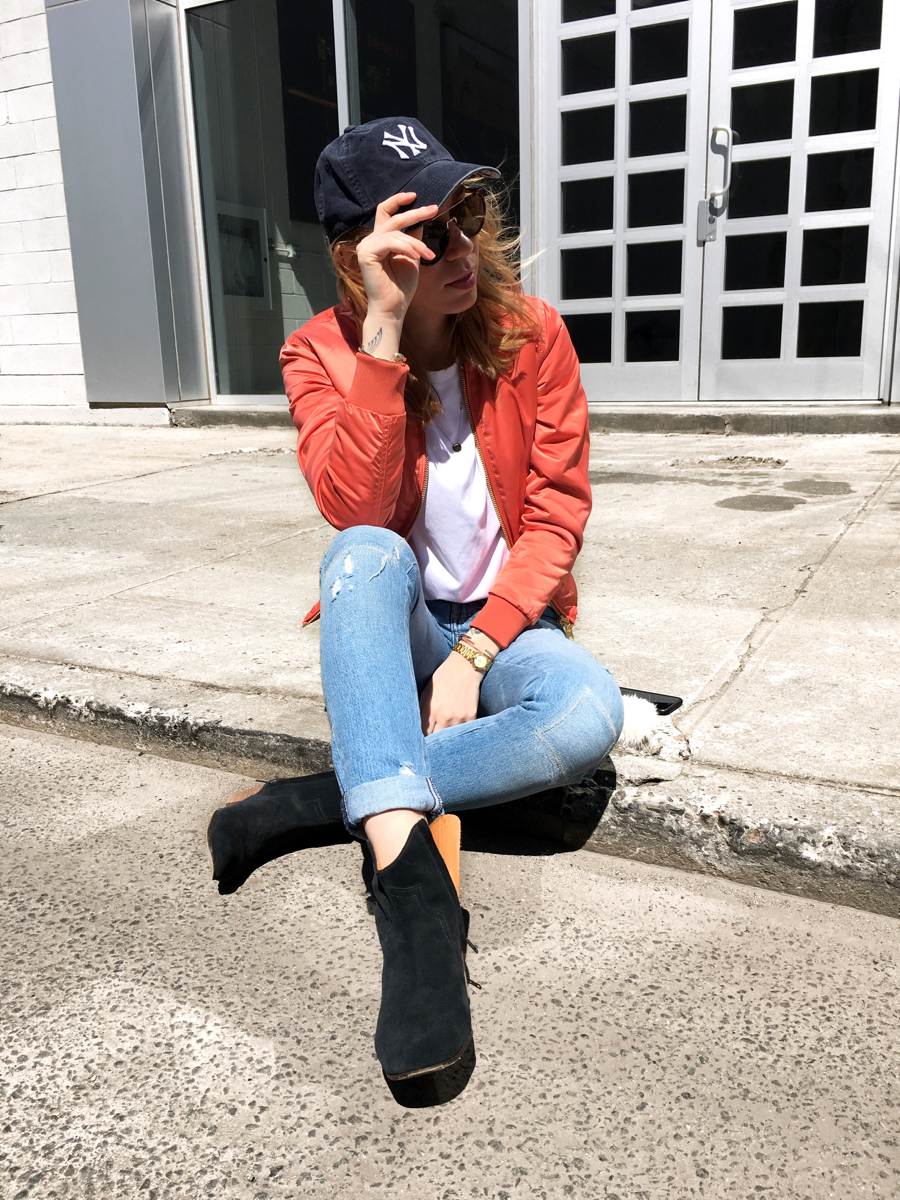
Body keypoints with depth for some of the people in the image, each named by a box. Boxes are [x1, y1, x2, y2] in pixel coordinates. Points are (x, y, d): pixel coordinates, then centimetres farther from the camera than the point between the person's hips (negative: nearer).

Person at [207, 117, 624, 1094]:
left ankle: (320, 801, -23)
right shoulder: (320, 354, -8)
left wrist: (472, 654, -20)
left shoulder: (532, 334, -7)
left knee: (590, 716, -32)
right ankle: (410, 882, -41)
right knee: (368, 553, -35)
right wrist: (385, 333, -29)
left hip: (507, 622, 1)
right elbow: (356, 511, -24)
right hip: (393, 629, 0)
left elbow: (558, 512, -9)